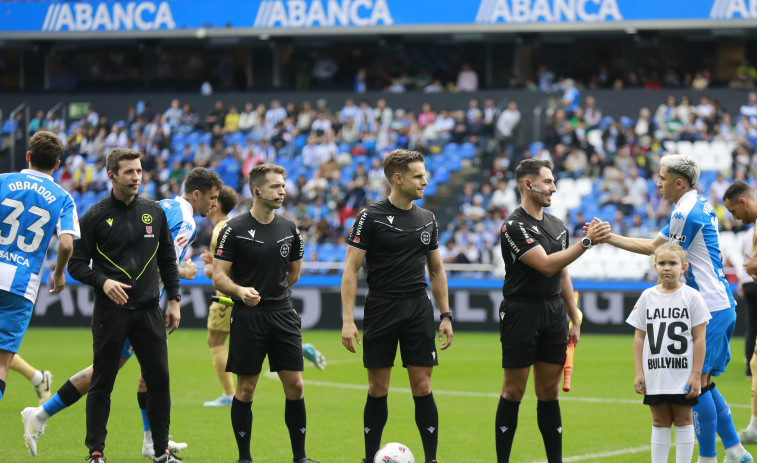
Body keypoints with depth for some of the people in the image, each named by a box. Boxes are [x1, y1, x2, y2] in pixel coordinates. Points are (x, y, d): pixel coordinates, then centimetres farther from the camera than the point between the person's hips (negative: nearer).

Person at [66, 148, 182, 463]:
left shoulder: (154, 212, 9)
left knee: (159, 378, 2)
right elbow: (76, 264, -1)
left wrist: (174, 300, 11)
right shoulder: (96, 216, -2)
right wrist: (103, 281, -18)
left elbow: (167, 259, 17)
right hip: (110, 311, -3)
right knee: (102, 383, -1)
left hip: (149, 310, 3)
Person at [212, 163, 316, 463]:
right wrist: (241, 291, -25)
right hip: (247, 317, -4)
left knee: (295, 385, 0)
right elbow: (219, 277, -8)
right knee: (246, 388, 1)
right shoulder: (235, 230, -6)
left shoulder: (289, 229, 8)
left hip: (283, 315, 4)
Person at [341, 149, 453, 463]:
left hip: (419, 309, 3)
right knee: (378, 390, 3)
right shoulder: (371, 218, -5)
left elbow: (436, 270, 17)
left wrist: (445, 315, 11)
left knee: (422, 387, -1)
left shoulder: (427, 219, 9)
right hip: (381, 310, -3)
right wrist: (348, 320, -14)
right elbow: (351, 269, -7)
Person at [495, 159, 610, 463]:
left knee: (549, 392, 8)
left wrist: (574, 320, 17)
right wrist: (586, 242, -25)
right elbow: (546, 265, -21)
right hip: (521, 312, -7)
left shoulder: (557, 225, 13)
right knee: (513, 392, -2)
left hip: (554, 312, 7)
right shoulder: (514, 226, -12)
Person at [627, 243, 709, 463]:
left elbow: (699, 338, -4)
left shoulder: (691, 296, -3)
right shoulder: (648, 297, 5)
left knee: (683, 420, 5)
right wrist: (638, 372, 1)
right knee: (660, 422, 9)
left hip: (683, 375, -3)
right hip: (655, 375, 3)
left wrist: (696, 374, -8)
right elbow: (639, 337, 7)